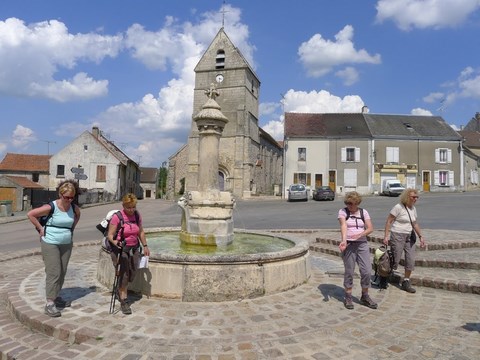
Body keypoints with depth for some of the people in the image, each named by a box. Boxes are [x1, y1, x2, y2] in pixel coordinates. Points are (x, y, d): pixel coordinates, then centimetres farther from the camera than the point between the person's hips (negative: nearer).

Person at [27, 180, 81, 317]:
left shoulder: (74, 208, -1)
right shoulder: (51, 207, -16)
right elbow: (30, 214, -9)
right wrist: (40, 229, -8)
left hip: (67, 244, 5)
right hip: (50, 244, -5)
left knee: (62, 272, 11)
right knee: (53, 272, -9)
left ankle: (56, 296, 27)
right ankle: (49, 304, -4)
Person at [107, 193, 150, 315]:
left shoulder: (137, 215, 1)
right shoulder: (117, 217, -15)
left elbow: (141, 232, 14)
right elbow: (110, 235, -14)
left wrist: (145, 246, 14)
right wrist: (114, 242, -32)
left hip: (134, 248, 5)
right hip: (121, 249, -5)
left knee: (132, 273, 7)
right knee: (124, 273, -9)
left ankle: (120, 291, 35)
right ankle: (124, 301, 3)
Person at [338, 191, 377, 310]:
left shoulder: (363, 212, 7)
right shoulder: (343, 211, -2)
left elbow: (370, 228, -1)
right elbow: (343, 226, -19)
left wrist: (360, 234, -20)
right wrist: (344, 241, -33)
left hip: (362, 244, 3)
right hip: (349, 245, -3)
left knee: (367, 271, 1)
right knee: (349, 272, 4)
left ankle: (365, 297, 21)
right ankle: (348, 298, 19)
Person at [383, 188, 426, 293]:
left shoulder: (413, 209, 10)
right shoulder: (398, 207, -11)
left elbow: (415, 224, 19)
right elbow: (388, 221, -12)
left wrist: (421, 236, 12)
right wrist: (386, 236, -17)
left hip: (409, 237, 7)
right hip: (397, 236, -7)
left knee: (411, 260, 3)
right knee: (395, 260, -4)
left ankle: (406, 282, 16)